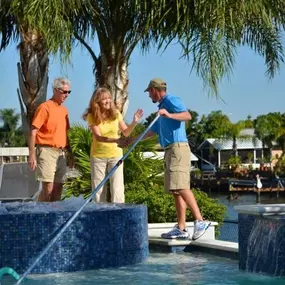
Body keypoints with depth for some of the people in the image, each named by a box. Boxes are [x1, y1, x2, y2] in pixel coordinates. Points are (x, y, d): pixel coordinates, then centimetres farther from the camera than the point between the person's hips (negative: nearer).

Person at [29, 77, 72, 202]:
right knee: (48, 188, -11)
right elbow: (33, 132, -12)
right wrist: (32, 155, -18)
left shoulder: (64, 110, 15)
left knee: (58, 188, 7)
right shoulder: (45, 107, -8)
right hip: (47, 151, -7)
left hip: (61, 153, 7)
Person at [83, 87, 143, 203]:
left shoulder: (115, 114, -5)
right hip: (98, 156, -1)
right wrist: (116, 140, -40)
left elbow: (126, 132, 3)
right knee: (98, 189, 5)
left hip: (115, 155, 1)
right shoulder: (92, 116, -13)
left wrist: (134, 122, -17)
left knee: (117, 188, -5)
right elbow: (98, 137, -24)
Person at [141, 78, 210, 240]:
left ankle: (200, 221, -23)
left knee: (180, 187, -20)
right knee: (175, 190, 3)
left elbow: (188, 116, -20)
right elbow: (151, 132, 36)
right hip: (170, 151, 10)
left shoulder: (171, 100, -2)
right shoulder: (162, 107, 26)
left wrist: (169, 115, -34)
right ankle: (181, 229, 0)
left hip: (178, 148, -10)